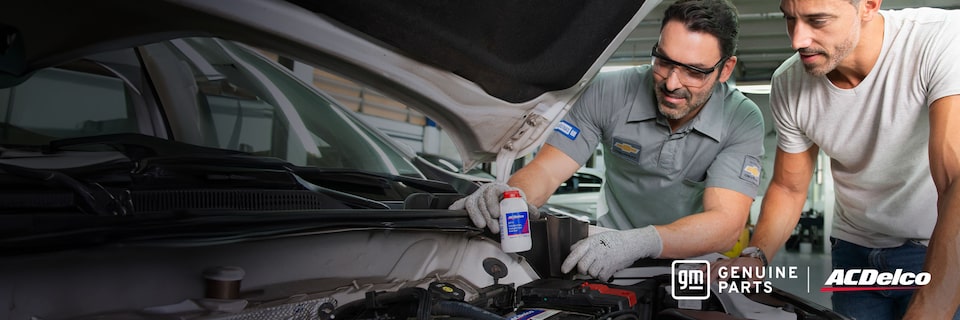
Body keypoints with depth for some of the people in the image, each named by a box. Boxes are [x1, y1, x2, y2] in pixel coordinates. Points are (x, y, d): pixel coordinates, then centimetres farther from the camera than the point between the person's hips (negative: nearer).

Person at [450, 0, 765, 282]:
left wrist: (642, 241, -46)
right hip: (612, 261, -1)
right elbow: (544, 170, -14)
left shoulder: (743, 121, -14)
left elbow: (726, 224, -26)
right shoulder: (608, 92, -13)